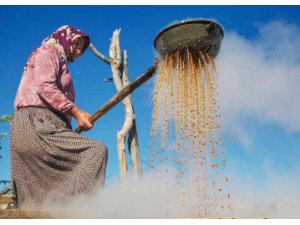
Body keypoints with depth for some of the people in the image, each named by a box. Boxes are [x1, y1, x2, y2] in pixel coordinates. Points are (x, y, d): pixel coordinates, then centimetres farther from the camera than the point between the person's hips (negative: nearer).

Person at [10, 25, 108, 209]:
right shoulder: (48, 52, 10)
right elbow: (45, 87, -9)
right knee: (97, 150, -23)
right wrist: (76, 112, -13)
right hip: (36, 124, -10)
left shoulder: (60, 62, 34)